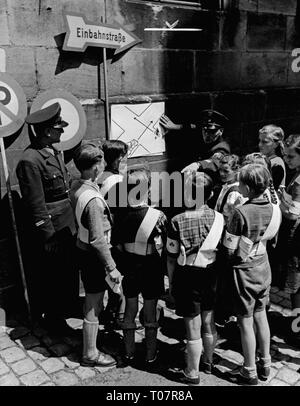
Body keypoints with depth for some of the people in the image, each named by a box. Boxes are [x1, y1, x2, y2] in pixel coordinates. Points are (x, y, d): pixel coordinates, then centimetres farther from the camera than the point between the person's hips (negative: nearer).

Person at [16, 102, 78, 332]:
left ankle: (65, 309, 43)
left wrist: (73, 222, 14)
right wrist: (49, 236, -18)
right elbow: (36, 205, -21)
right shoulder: (30, 160, -21)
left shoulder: (55, 152, 7)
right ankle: (50, 318, 32)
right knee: (49, 278, 11)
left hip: (67, 227, 8)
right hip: (50, 230, -8)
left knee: (68, 272, 21)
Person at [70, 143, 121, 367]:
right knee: (94, 306, 7)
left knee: (92, 300, 26)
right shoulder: (93, 199, -29)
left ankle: (90, 344, 46)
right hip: (93, 255, -9)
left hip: (82, 247, 9)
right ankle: (90, 354, 24)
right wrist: (111, 267, -18)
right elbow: (98, 240, -26)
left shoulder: (76, 186, -2)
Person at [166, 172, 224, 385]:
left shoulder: (178, 221, -16)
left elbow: (172, 258, -9)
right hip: (212, 276, 4)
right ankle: (208, 362, 42)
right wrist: (221, 277, 12)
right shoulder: (219, 218, -9)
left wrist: (171, 282, 4)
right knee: (209, 323, 21)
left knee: (193, 328, 9)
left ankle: (192, 373, 27)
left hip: (187, 277, -3)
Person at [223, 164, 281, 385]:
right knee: (261, 316, 20)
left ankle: (250, 372, 22)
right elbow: (269, 238, 7)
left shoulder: (241, 212, -23)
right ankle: (265, 365, 34)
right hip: (263, 267, 6)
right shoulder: (273, 209, -4)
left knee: (246, 322, 7)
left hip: (244, 270, -6)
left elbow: (230, 249, -17)